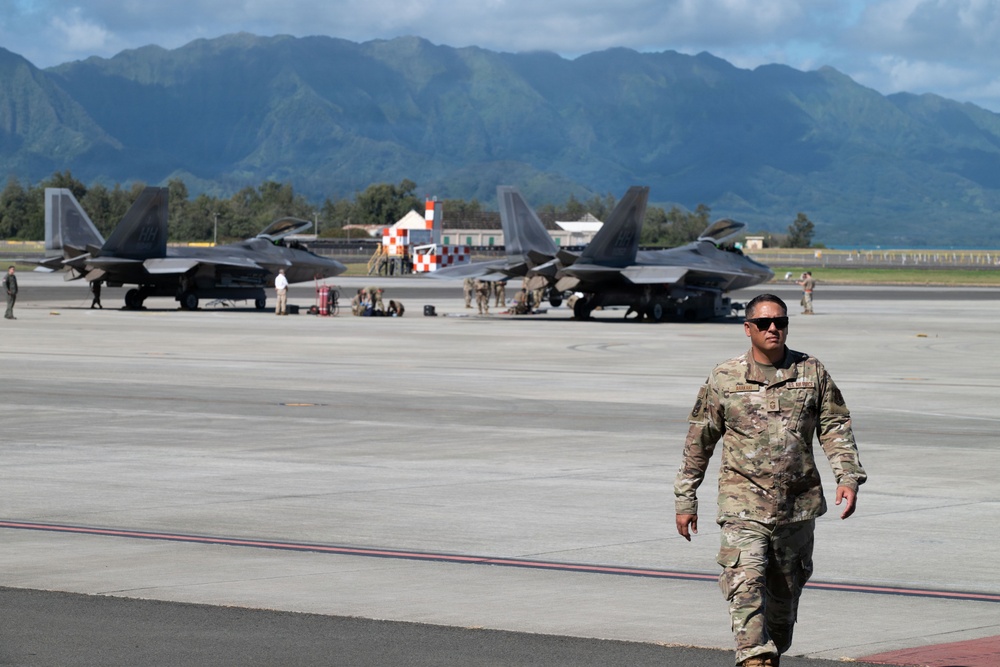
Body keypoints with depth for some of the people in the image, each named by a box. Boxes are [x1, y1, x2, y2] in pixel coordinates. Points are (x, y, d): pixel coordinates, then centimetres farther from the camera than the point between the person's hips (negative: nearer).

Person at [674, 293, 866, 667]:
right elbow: (699, 441, 7)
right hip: (743, 504, -2)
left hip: (797, 507, 2)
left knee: (785, 593, 13)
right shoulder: (724, 379, 1)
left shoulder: (812, 372, 5)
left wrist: (848, 476, -7)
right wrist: (685, 499, 7)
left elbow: (835, 427, 7)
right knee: (746, 583, -18)